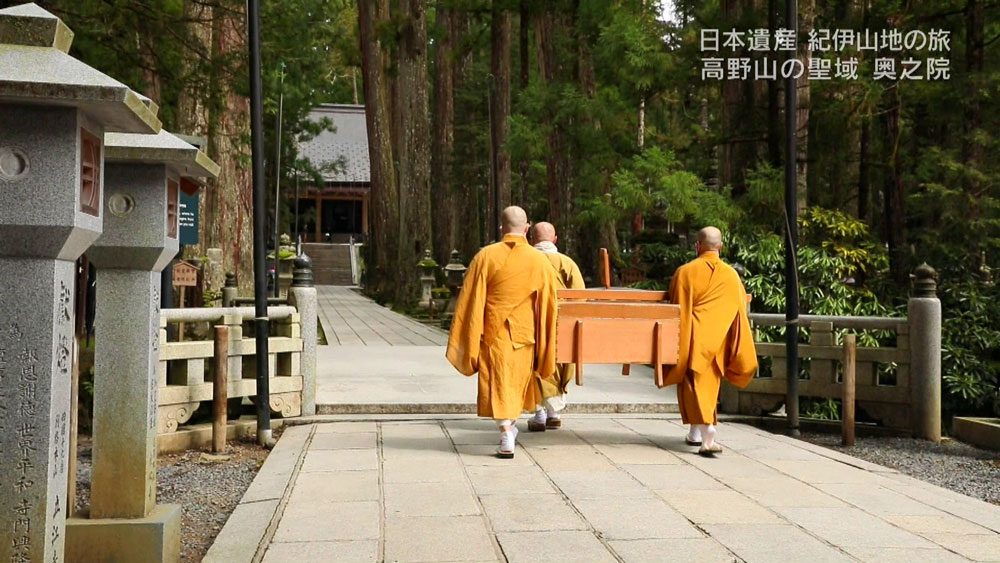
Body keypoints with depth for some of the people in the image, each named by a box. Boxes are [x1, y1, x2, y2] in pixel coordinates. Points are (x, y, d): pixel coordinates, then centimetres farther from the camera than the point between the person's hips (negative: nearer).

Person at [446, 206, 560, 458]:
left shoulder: (485, 257, -7)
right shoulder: (540, 261, -3)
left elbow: (470, 301, -6)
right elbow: (548, 306, 1)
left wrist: (469, 341, 0)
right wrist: (544, 348, 10)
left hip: (494, 334, -2)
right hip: (525, 334, 2)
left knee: (499, 383, 2)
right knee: (519, 380, 21)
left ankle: (506, 438, -8)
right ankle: (512, 425, 38)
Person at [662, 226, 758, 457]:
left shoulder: (685, 272, -7)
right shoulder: (731, 276, 0)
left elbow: (677, 309, -3)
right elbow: (739, 313, 3)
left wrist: (677, 343, 6)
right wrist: (738, 355, 10)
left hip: (693, 339, -3)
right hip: (717, 341, 3)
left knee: (695, 386, 3)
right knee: (710, 385, 17)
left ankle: (707, 436, -12)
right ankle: (696, 433, 22)